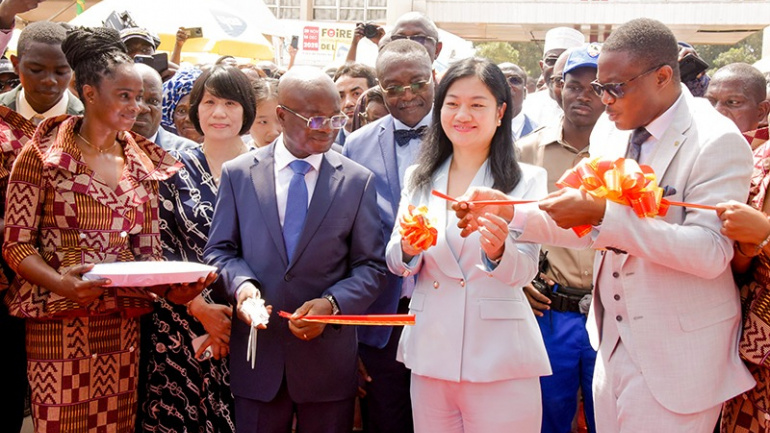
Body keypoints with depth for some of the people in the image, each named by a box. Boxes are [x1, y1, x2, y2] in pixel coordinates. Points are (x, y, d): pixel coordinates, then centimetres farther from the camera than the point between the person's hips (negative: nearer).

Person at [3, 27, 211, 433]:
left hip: (123, 321, 4)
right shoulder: (43, 154, -5)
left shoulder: (144, 163, 10)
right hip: (58, 323, -4)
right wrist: (59, 282, -24)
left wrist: (175, 284, -11)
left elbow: (147, 251, 10)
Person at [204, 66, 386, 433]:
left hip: (328, 358, 0)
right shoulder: (238, 174, 3)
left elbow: (371, 267, 1)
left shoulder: (358, 181, 2)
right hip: (256, 356, 0)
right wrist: (241, 283, -15)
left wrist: (332, 303, -16)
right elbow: (219, 249, 6)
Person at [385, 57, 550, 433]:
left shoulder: (527, 180, -2)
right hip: (430, 354, 3)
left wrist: (498, 251, -29)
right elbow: (395, 262, 6)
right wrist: (409, 248, -17)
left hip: (499, 359, -3)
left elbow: (525, 270, -8)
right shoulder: (418, 178, 9)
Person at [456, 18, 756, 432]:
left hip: (676, 359, -6)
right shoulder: (608, 134, 6)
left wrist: (603, 214, -29)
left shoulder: (717, 142, -15)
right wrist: (509, 212, -2)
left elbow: (711, 252, -25)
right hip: (614, 343, 7)